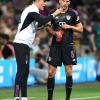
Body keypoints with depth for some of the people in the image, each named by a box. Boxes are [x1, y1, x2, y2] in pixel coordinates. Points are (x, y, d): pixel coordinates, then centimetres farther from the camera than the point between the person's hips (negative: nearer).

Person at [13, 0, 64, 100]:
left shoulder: (30, 10, 19)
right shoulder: (32, 10, -12)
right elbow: (42, 21, -26)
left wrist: (45, 23, 7)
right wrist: (54, 14, -17)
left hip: (22, 44, 10)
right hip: (22, 44, -10)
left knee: (25, 71, 11)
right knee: (21, 70, -13)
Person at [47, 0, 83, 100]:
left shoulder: (73, 13, 0)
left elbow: (80, 29, 5)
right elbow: (49, 27, 15)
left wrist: (70, 27, -11)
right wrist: (54, 32, -5)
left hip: (68, 46, -1)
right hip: (55, 45, 1)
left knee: (69, 73, -3)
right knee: (51, 72, -1)